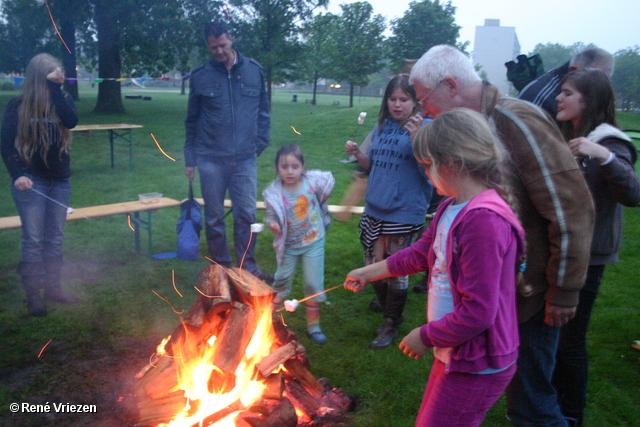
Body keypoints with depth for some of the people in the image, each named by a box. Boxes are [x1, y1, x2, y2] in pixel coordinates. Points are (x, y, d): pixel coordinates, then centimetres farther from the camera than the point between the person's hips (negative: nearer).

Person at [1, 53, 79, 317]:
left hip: (60, 181, 4)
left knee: (55, 238, 11)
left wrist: (55, 88, -19)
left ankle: (53, 287, 23)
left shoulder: (62, 100, 3)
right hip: (31, 181, -4)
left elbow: (71, 121, -18)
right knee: (33, 240, -1)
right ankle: (33, 295, 8)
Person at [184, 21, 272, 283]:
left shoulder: (254, 71, 4)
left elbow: (263, 112, 11)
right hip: (210, 160, 0)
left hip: (244, 159, 0)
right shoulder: (200, 76, 2)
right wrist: (190, 159, 7)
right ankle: (221, 267, 23)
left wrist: (259, 145, 4)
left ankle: (248, 268, 16)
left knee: (246, 215, 3)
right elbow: (192, 120, 8)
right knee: (214, 218, 8)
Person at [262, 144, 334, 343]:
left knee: (314, 284, 5)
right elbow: (271, 216, -9)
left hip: (313, 243, 1)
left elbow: (329, 181, 6)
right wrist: (273, 224, -30)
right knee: (282, 281, 11)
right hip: (288, 245, 0)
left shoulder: (313, 181, -15)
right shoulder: (274, 193, -18)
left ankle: (313, 326, 22)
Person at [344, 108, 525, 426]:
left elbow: (478, 312, -29)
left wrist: (426, 337, -16)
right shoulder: (450, 209, 2)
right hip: (453, 354, 9)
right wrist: (369, 272, 23)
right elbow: (421, 253, 18)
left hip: (477, 367, -9)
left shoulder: (484, 220, -29)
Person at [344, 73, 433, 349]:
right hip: (375, 210, 6)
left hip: (404, 214, -6)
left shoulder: (424, 127, -7)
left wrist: (417, 138, -28)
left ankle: (391, 325, 26)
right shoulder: (382, 127, 10)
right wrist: (357, 153, 1)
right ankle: (389, 312, 38)